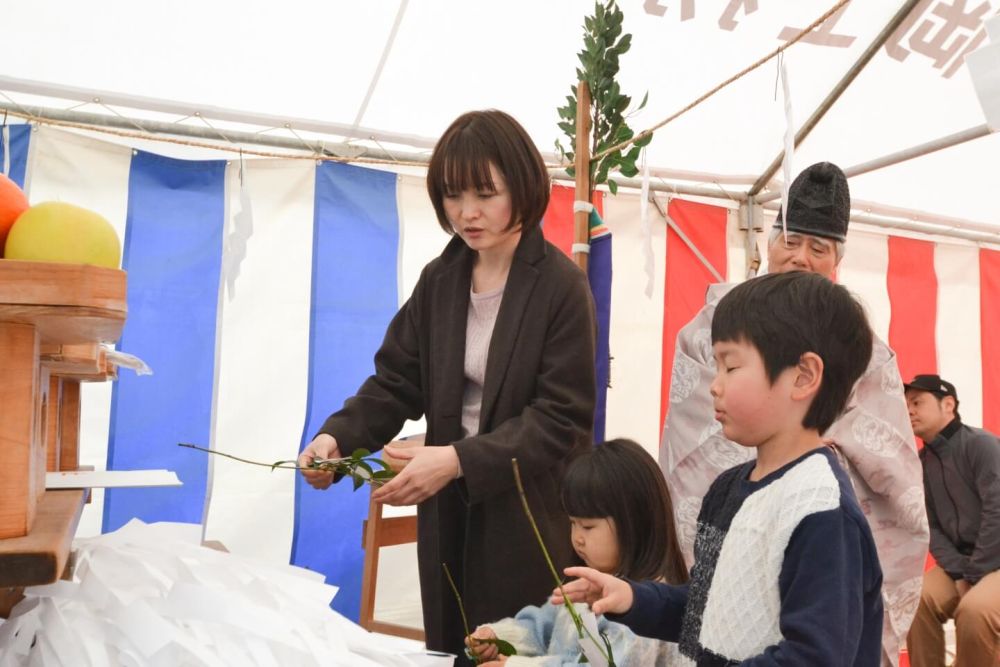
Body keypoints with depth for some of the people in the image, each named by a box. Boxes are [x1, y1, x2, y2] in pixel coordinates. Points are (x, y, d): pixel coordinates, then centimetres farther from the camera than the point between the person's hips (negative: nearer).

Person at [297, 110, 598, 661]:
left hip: (530, 514, -4)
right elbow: (396, 382, 3)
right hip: (450, 511, 5)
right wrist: (339, 436, -16)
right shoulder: (439, 280, 4)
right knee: (450, 648, 15)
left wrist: (460, 459, -28)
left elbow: (561, 416, -16)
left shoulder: (562, 286, -12)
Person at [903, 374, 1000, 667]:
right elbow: (930, 525, 4)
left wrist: (975, 573, -18)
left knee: (974, 609, -29)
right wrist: (959, 571, -11)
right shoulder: (921, 461, 6)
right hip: (961, 560, 6)